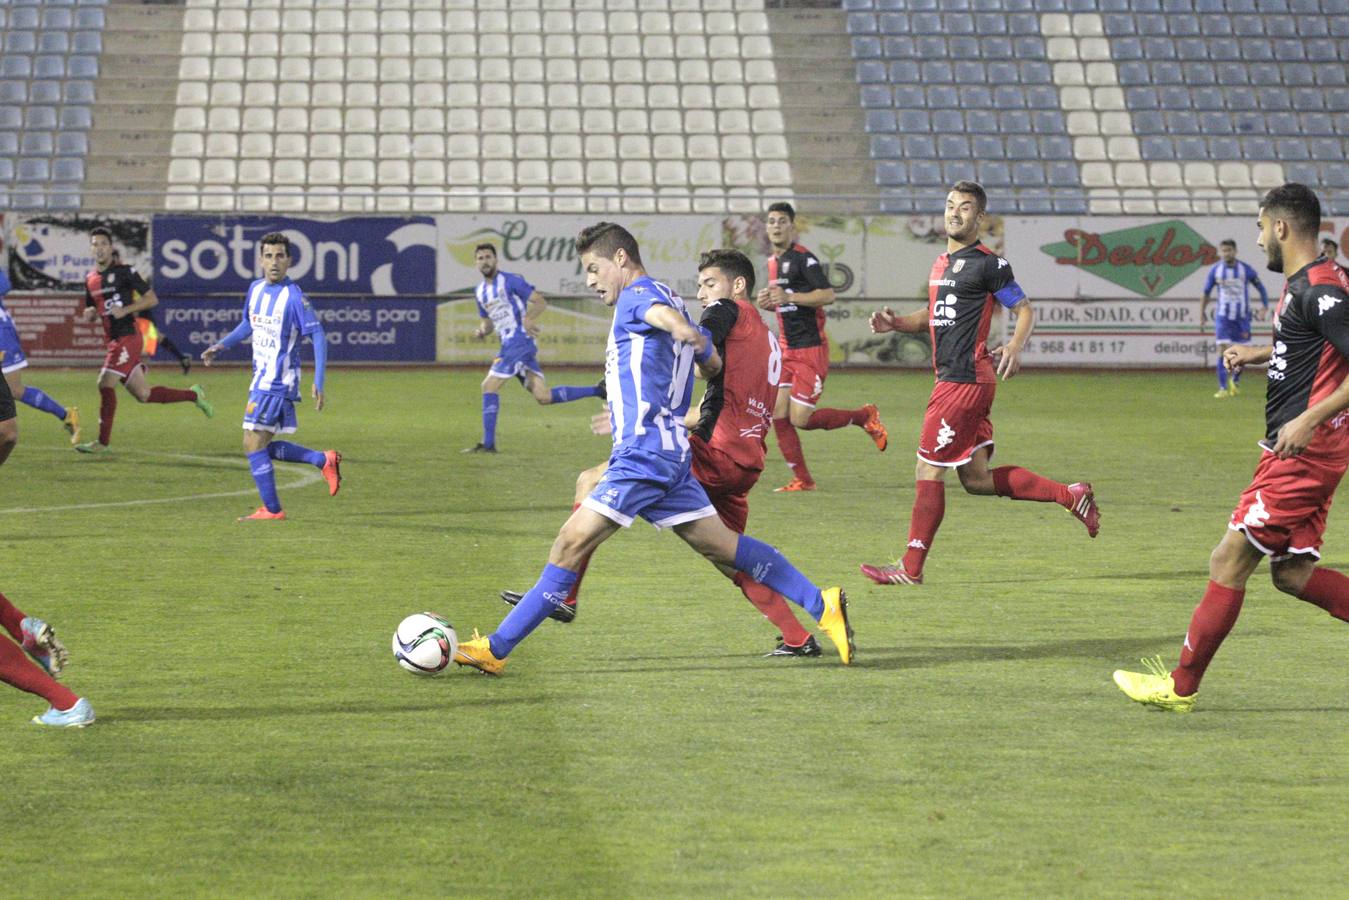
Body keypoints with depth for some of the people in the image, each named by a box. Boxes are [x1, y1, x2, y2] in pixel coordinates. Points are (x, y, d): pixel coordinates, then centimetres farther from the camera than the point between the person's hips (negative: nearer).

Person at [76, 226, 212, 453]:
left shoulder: (124, 271, -7)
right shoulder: (90, 279, 14)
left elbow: (152, 298, -7)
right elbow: (90, 314, 25)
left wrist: (125, 310, -17)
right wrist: (89, 314, 1)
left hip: (127, 337, -8)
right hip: (114, 340, 8)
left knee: (105, 384, -12)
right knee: (143, 395, 9)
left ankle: (103, 442, -3)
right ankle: (194, 395, 26)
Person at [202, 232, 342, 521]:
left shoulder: (294, 296, -15)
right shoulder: (256, 289, 8)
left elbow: (317, 336, -15)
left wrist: (318, 383, -21)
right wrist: (221, 345, 14)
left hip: (278, 381, -8)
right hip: (261, 379, 8)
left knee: (253, 445, -7)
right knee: (264, 447, 10)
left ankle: (272, 510, 1)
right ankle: (323, 460, 18)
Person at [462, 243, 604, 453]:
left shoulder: (510, 281, -6)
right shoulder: (481, 291, 18)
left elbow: (540, 302, -9)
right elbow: (488, 320, 27)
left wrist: (529, 318, -27)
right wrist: (482, 330, 4)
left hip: (519, 340, -8)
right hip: (509, 344, 8)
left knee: (489, 386, -11)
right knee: (544, 397, 3)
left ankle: (488, 443, -6)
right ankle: (598, 391, 12)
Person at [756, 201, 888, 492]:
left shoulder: (803, 258, -12)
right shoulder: (773, 261, 15)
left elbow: (828, 295, -20)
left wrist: (790, 297, -27)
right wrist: (768, 302, 8)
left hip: (810, 349, -8)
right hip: (787, 350, 8)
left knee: (800, 419, -10)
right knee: (778, 415, -1)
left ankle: (864, 416, 11)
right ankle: (802, 479, 8)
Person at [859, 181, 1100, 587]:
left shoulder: (989, 264, -8)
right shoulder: (941, 263, 18)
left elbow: (1024, 310, -5)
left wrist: (1014, 347, -23)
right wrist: (895, 323, 12)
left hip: (966, 380, -9)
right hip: (950, 377, 9)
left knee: (929, 469, -6)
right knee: (977, 479, 10)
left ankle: (910, 568, 1)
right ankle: (1071, 496, 19)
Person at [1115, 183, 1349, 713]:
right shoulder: (1302, 283, 14)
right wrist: (1258, 353, 23)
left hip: (1304, 452, -10)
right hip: (1302, 453, 10)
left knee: (1230, 562, -5)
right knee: (1291, 573, 11)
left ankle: (1182, 686, 2)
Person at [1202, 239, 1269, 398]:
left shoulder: (1245, 270, -7)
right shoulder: (1215, 270, -3)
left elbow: (1260, 287, 3)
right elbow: (1206, 292, 9)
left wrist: (1265, 307, -9)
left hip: (1242, 316, 0)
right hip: (1223, 316, 0)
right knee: (1223, 350, -12)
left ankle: (1234, 381, 30)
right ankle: (1223, 388, -9)